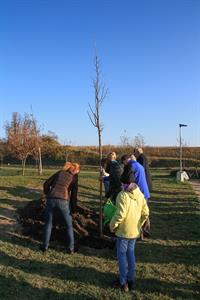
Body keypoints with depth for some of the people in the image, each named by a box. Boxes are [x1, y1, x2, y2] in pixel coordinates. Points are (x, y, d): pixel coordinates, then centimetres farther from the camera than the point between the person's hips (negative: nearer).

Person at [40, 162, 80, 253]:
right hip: (63, 200, -2)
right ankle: (71, 248, 21)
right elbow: (74, 194, 8)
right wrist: (73, 208, 18)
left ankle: (45, 246, 28)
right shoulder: (74, 178, 13)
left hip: (51, 199, 2)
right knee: (69, 224, 18)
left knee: (48, 223, 23)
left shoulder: (59, 173, 19)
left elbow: (46, 184, 14)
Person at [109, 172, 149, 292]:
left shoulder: (123, 195, -21)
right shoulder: (140, 194, 0)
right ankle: (131, 280, 28)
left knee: (122, 254, 9)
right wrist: (139, 224, 15)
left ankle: (123, 282, 17)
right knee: (131, 253, 20)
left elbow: (120, 214, -24)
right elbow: (145, 212, 3)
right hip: (135, 230, 7)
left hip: (124, 231, -6)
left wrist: (113, 225, -10)